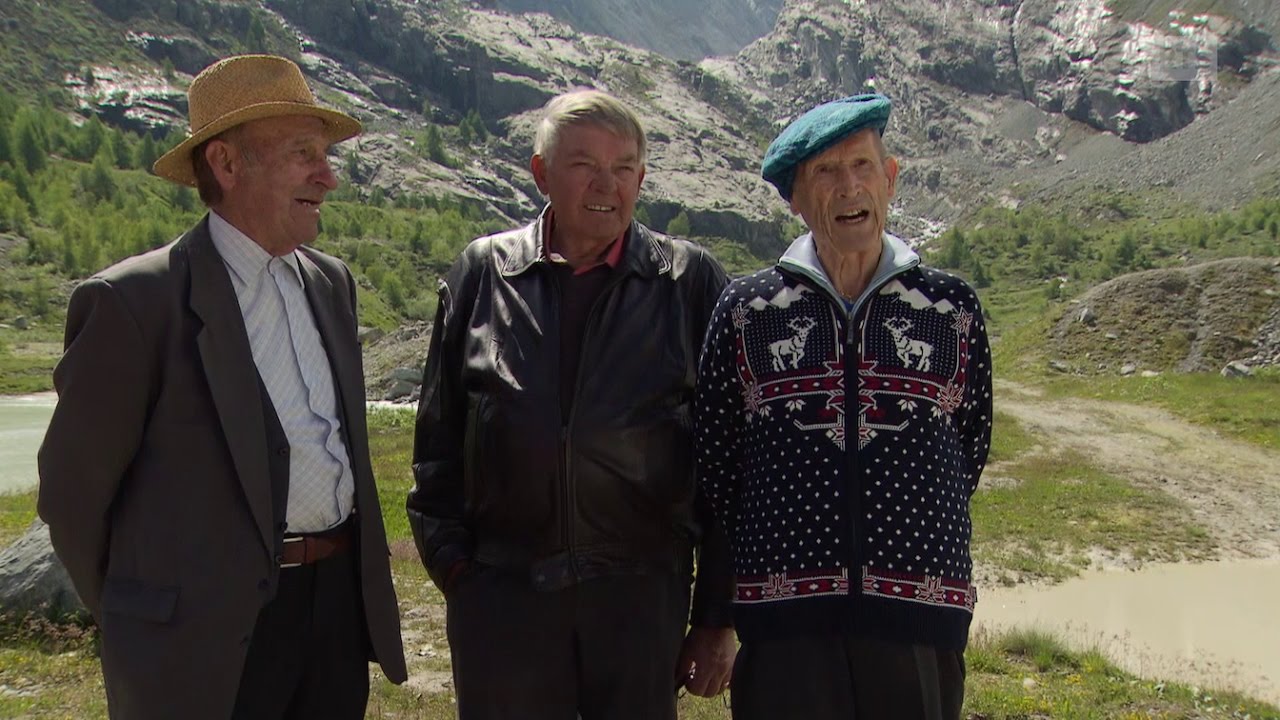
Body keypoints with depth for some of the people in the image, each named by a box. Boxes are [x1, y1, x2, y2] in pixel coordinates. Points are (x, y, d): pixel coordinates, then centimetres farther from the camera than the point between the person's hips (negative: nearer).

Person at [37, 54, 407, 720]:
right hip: (211, 640, -5)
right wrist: (134, 621, 4)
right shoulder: (133, 301, -12)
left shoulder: (330, 282, 8)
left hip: (342, 607, 6)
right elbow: (74, 491, -5)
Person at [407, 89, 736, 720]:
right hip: (499, 590, 1)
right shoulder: (481, 272, 4)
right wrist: (449, 554, 2)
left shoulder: (691, 282, 0)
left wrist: (718, 613, 1)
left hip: (644, 591, 0)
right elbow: (439, 433, 9)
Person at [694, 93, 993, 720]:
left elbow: (969, 452, 14)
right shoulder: (746, 310, 3)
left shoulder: (952, 308, 6)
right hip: (787, 622, -1)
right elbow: (713, 463, 7)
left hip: (920, 620, 1)